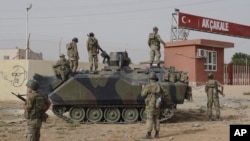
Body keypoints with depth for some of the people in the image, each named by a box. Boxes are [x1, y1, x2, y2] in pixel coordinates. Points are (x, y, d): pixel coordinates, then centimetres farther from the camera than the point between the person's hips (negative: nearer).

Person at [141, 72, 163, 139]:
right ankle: (157, 134, 13)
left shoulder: (148, 86, -13)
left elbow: (143, 95, -5)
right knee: (156, 119, 12)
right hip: (157, 105, 5)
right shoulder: (159, 86, 5)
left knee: (149, 119, -5)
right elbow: (161, 95, 13)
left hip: (150, 105, -5)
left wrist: (143, 88, 13)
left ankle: (148, 134, -7)